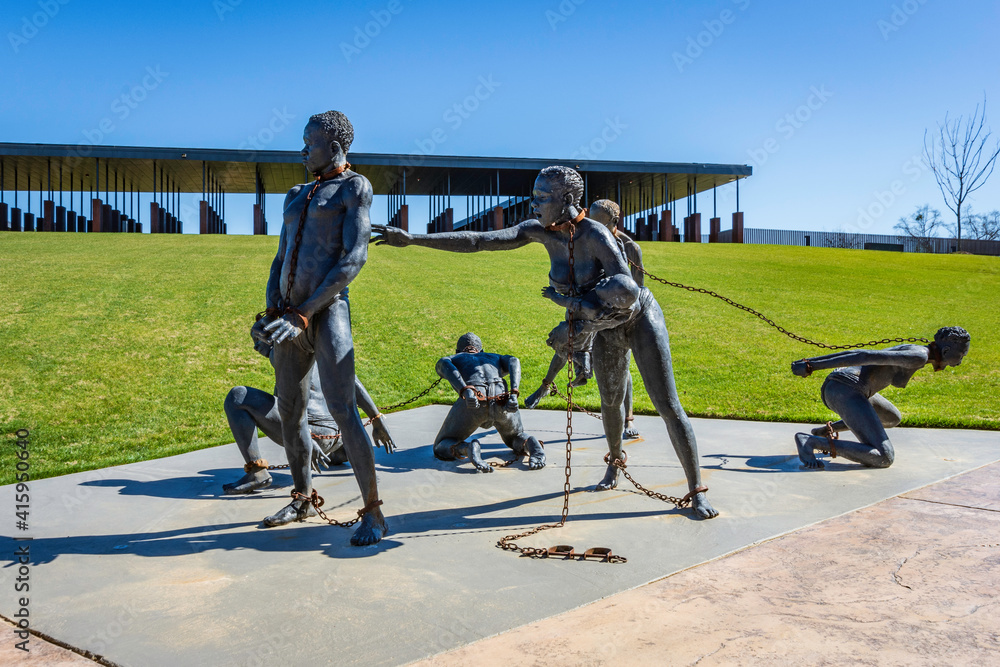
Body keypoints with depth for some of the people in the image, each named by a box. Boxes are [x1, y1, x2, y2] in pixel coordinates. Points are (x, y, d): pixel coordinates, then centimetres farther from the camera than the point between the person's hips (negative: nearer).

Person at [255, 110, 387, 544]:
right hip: (291, 314, 8)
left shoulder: (354, 188, -2)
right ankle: (302, 498, 29)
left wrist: (305, 313, -17)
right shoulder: (297, 196, 21)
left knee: (342, 410, -15)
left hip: (327, 310, -8)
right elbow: (281, 260, 18)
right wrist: (273, 309, 0)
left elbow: (354, 258, -13)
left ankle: (373, 512, -6)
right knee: (289, 409, 12)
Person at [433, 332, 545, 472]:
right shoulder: (494, 357, 40)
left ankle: (467, 448, -19)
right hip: (502, 402, 3)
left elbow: (444, 364, 5)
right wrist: (513, 393, 0)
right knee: (515, 438, 32)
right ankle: (532, 444, -5)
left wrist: (465, 391, -11)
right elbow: (513, 361, 16)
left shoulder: (451, 359, 33)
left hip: (471, 403, -3)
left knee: (441, 448, 16)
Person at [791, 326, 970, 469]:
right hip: (847, 393, -10)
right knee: (884, 458, -11)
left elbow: (856, 354, 21)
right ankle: (810, 441, -16)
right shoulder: (920, 356, -8)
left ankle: (825, 431, 22)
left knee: (893, 419, 34)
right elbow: (868, 356, -18)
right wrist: (815, 367, -22)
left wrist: (811, 361, 19)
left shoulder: (906, 351, 24)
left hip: (831, 389, 10)